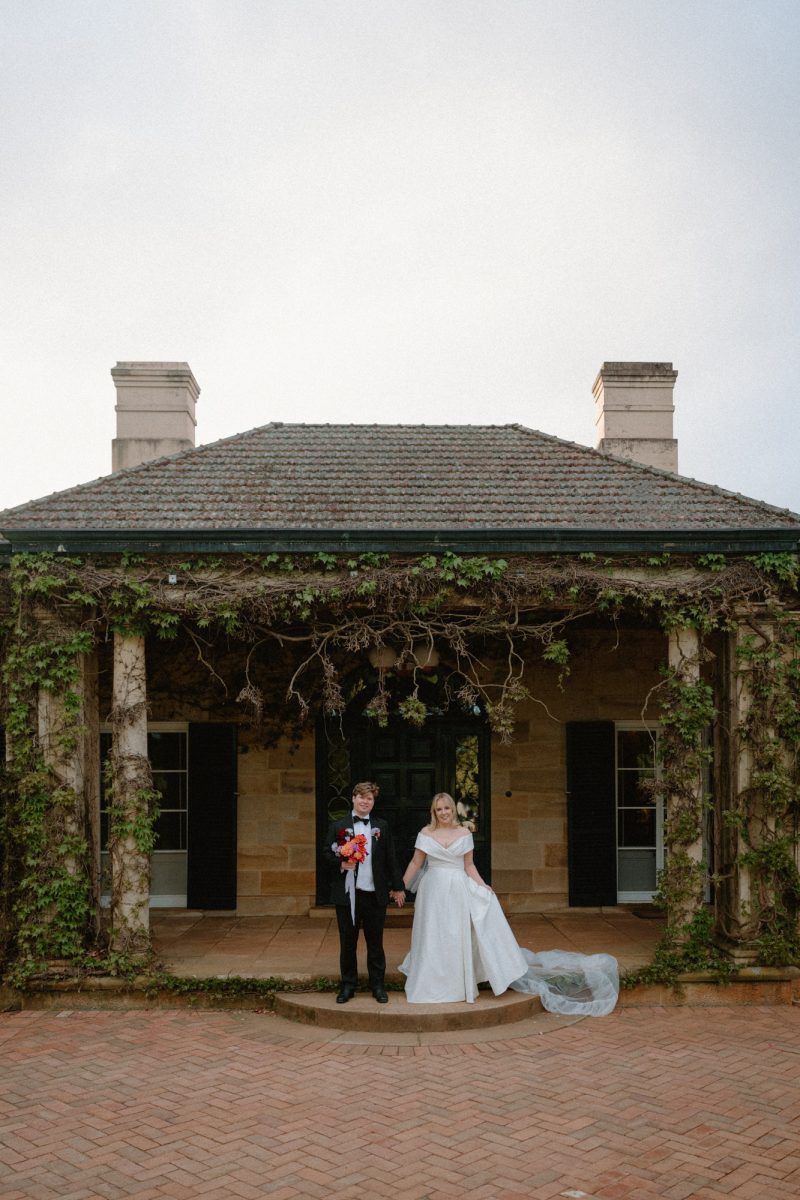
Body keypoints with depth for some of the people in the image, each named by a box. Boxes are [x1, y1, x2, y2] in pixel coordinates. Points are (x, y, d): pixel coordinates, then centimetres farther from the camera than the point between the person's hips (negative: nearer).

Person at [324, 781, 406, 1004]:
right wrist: (341, 864, -18)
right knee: (347, 943, 9)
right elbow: (327, 853, 1)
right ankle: (348, 986, 21)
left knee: (375, 943, 9)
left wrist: (397, 887, 8)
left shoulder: (381, 827, 7)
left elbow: (391, 859, 8)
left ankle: (378, 986, 21)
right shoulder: (338, 826, 1)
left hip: (375, 895, 1)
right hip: (347, 894, -1)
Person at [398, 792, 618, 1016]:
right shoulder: (426, 833, 0)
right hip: (434, 890, -1)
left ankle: (456, 985, 15)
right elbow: (415, 863, 4)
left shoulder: (464, 833, 3)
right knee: (433, 938, 2)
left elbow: (469, 865, 7)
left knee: (457, 937, 4)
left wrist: (482, 886, -4)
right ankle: (431, 987, 12)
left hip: (459, 891, 1)